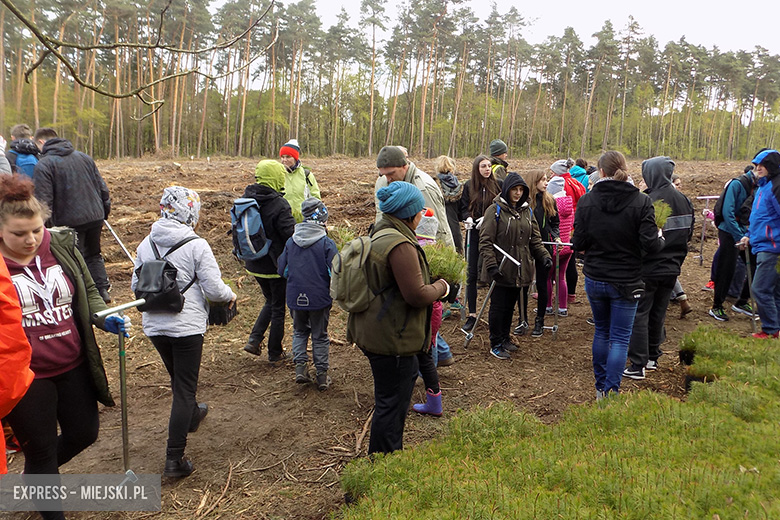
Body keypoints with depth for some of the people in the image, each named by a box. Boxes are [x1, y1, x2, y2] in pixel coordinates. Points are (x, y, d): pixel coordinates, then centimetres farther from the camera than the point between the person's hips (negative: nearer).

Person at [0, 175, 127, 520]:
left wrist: (103, 318, -11)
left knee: (84, 432, 19)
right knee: (40, 448, 14)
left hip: (73, 366, 4)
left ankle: (34, 477, 50)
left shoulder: (62, 246, -4)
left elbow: (88, 293, 7)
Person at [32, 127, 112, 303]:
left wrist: (46, 224, -5)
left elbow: (43, 201, -12)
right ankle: (103, 291, 17)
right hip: (96, 216, 6)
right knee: (94, 255, 19)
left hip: (69, 221, -6)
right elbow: (102, 188, 14)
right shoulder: (84, 157, 12)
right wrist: (105, 212, 20)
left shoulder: (44, 165, -7)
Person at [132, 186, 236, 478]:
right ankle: (174, 460, 4)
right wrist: (230, 296, 4)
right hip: (187, 325, -5)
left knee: (179, 379, 27)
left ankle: (191, 415, 53)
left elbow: (136, 286, 8)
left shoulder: (146, 244, 1)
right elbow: (214, 290, -16)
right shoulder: (196, 245, -15)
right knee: (184, 388, 3)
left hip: (154, 325, 6)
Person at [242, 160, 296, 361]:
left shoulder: (245, 199, 2)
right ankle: (275, 352, 20)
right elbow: (291, 234, -21)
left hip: (253, 264, 7)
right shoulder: (278, 204, -22)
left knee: (270, 301, 25)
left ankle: (254, 339, 14)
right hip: (276, 264, -6)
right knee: (278, 307, 10)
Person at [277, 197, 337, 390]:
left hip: (295, 298, 3)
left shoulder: (291, 241, -3)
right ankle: (322, 375, 20)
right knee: (320, 336, 13)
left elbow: (282, 270, 2)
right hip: (319, 298, -2)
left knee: (299, 331, 24)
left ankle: (300, 367, 13)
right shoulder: (327, 243, -15)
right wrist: (333, 292, 4)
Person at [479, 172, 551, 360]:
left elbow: (535, 239, 14)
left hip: (519, 270, 6)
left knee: (510, 306, 16)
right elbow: (485, 241, -13)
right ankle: (496, 344, 15)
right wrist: (491, 265, -21)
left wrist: (544, 256, -2)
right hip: (500, 270, -6)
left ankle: (505, 338, 32)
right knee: (498, 307, 2)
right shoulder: (495, 210, -9)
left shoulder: (527, 211, 11)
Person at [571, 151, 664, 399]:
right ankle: (611, 393, 3)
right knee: (620, 338, 5)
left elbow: (578, 244, -7)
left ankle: (600, 387, 29)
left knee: (601, 332, 19)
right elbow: (650, 244, -15)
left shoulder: (587, 201, -7)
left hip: (594, 280, 2)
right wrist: (660, 239, 8)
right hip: (626, 282, -2)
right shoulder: (641, 202, -11)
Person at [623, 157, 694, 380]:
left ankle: (638, 365, 3)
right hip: (672, 268, 7)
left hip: (648, 269, -7)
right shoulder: (684, 201, 3)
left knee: (639, 315, 1)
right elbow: (689, 233, 13)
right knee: (658, 313, 19)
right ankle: (653, 357, 30)